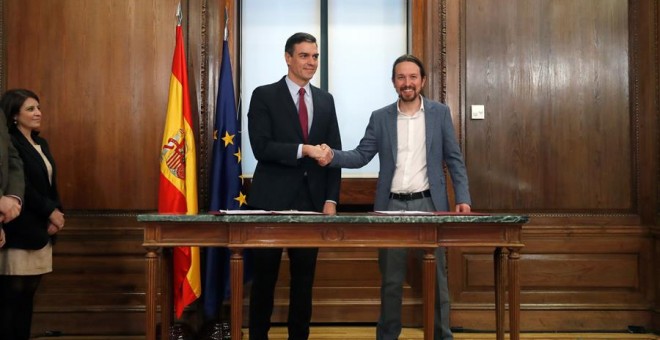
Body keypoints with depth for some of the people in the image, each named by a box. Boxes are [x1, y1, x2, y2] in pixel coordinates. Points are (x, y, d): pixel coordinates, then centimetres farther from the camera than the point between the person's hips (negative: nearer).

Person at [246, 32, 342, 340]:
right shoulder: (264, 96, -1)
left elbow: (334, 152, 9)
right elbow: (262, 148, -12)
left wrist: (331, 199, 0)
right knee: (265, 276, 6)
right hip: (272, 200, -3)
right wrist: (303, 149, -22)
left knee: (304, 277, 9)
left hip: (312, 201, 4)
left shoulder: (326, 100, 12)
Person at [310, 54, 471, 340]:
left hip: (428, 203, -1)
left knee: (435, 278, 6)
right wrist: (332, 156, -17)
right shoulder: (380, 117, 6)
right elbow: (362, 155, 1)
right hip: (392, 206, 1)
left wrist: (463, 198, -7)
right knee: (391, 279, 8)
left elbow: (454, 159, 3)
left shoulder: (440, 113, 4)